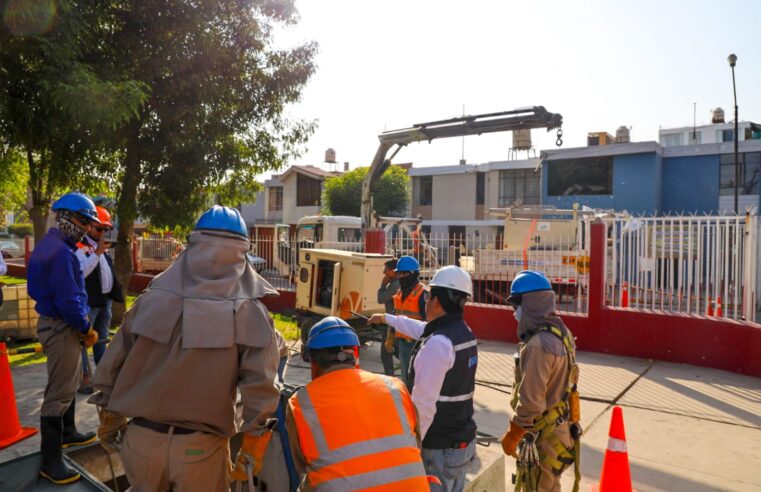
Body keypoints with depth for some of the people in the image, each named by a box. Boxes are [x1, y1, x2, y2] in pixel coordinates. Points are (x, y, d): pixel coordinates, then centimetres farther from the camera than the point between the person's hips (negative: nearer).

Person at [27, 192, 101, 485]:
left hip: (57, 323, 11)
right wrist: (86, 329, -12)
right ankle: (50, 461, 7)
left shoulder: (53, 245, 10)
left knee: (68, 383, 24)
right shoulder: (60, 251, -23)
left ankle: (67, 433, 41)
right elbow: (68, 301, -26)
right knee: (58, 392, -2)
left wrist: (82, 326, 11)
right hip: (62, 328, -11)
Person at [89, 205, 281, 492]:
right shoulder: (250, 310, -11)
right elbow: (260, 385, -15)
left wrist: (109, 416, 17)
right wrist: (253, 447, -6)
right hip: (200, 446, -3)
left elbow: (113, 362, 3)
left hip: (141, 437, 3)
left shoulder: (154, 296, -4)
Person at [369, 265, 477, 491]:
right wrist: (386, 318, 34)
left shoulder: (437, 344, -25)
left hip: (439, 449, -8)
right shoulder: (464, 332, 4)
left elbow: (423, 405, -25)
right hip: (464, 441, 8)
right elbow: (421, 329, 22)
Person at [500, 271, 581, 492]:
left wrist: (512, 435, -14)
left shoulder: (538, 345, -28)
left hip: (544, 434, -9)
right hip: (560, 424, 9)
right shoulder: (560, 331, 2)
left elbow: (530, 401, -26)